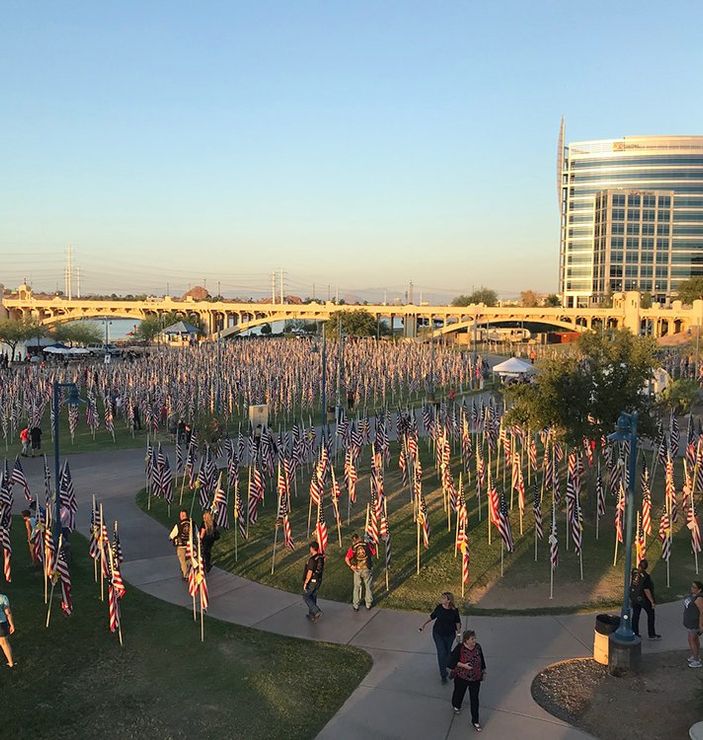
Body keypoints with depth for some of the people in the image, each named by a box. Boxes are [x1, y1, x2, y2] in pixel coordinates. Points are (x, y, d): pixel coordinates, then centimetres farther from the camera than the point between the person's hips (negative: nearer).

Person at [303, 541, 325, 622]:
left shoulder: (312, 559, -25)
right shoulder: (321, 557, 0)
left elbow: (310, 572, -24)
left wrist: (305, 583, -17)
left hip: (311, 581, -8)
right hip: (318, 580, 8)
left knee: (306, 597, 8)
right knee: (313, 597, 19)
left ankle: (317, 611, -4)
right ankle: (312, 615, 26)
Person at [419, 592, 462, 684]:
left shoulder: (454, 610, -13)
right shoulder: (439, 607, -11)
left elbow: (457, 621, 2)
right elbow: (432, 616, 6)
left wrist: (458, 630, -10)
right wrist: (425, 624, 9)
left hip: (449, 635, 1)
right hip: (438, 634, -1)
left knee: (447, 652, 15)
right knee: (441, 652, -9)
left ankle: (444, 667, 43)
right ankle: (443, 675, -2)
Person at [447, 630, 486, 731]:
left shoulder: (478, 647, -10)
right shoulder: (459, 648, -23)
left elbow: (481, 659, 8)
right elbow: (451, 661, -18)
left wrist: (483, 669, 17)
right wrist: (463, 665, -28)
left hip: (475, 678, 2)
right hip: (461, 677, -2)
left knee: (474, 699, 7)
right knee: (459, 692, 23)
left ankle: (475, 721, 21)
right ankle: (456, 706, 56)